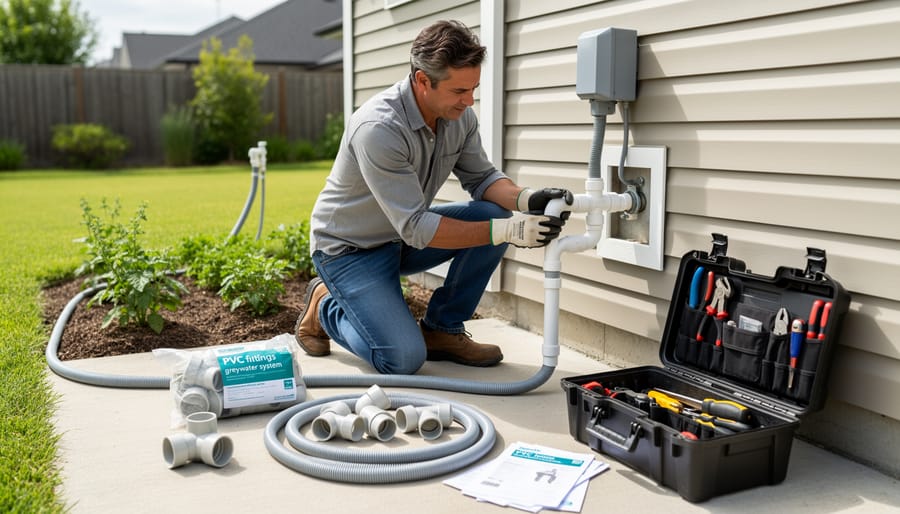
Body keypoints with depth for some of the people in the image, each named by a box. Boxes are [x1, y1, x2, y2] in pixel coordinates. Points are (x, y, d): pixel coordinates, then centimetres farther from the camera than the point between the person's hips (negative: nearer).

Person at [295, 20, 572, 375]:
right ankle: (325, 306, 9)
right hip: (349, 248, -7)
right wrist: (506, 231, -37)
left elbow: (481, 178, -2)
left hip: (406, 235, 7)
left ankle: (442, 330, 1)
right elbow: (416, 228, -33)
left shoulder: (458, 114, -10)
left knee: (495, 213, -14)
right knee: (404, 359, -20)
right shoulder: (378, 128, -33)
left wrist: (527, 200, -24)